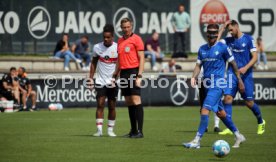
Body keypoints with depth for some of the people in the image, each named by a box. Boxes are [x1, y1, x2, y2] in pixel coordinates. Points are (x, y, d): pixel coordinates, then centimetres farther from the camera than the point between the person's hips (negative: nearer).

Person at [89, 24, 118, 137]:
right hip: (100, 81, 1)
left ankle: (110, 130, 13)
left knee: (112, 106, 4)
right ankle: (99, 130, -8)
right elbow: (93, 63, 11)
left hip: (113, 82, -1)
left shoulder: (117, 48, -7)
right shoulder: (97, 47, 0)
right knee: (100, 104, -7)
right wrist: (91, 78, 5)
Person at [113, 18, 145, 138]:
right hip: (124, 73, 7)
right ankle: (133, 130, 12)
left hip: (133, 71, -7)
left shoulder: (136, 39, -4)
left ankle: (140, 131, -13)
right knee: (129, 102, 8)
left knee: (136, 100, -12)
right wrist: (115, 74, 17)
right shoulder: (120, 41, 16)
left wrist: (139, 76, -15)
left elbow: (141, 58, -8)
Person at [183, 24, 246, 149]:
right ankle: (238, 136, 28)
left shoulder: (222, 48, -5)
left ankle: (197, 141, -20)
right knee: (220, 113, 14)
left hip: (217, 85, -7)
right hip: (207, 85, 7)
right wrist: (194, 77, -5)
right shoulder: (202, 49, 11)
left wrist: (239, 80, 6)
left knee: (205, 110, -18)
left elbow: (233, 63, 2)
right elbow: (198, 65, 14)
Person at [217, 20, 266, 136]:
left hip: (246, 74, -3)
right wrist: (222, 29, -3)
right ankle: (229, 128, -13)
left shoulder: (248, 39, -3)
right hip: (232, 73, 3)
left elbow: (254, 57, -6)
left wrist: (246, 68, -20)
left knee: (249, 102, 0)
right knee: (228, 97, -13)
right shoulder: (228, 40, 9)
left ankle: (261, 122, 27)